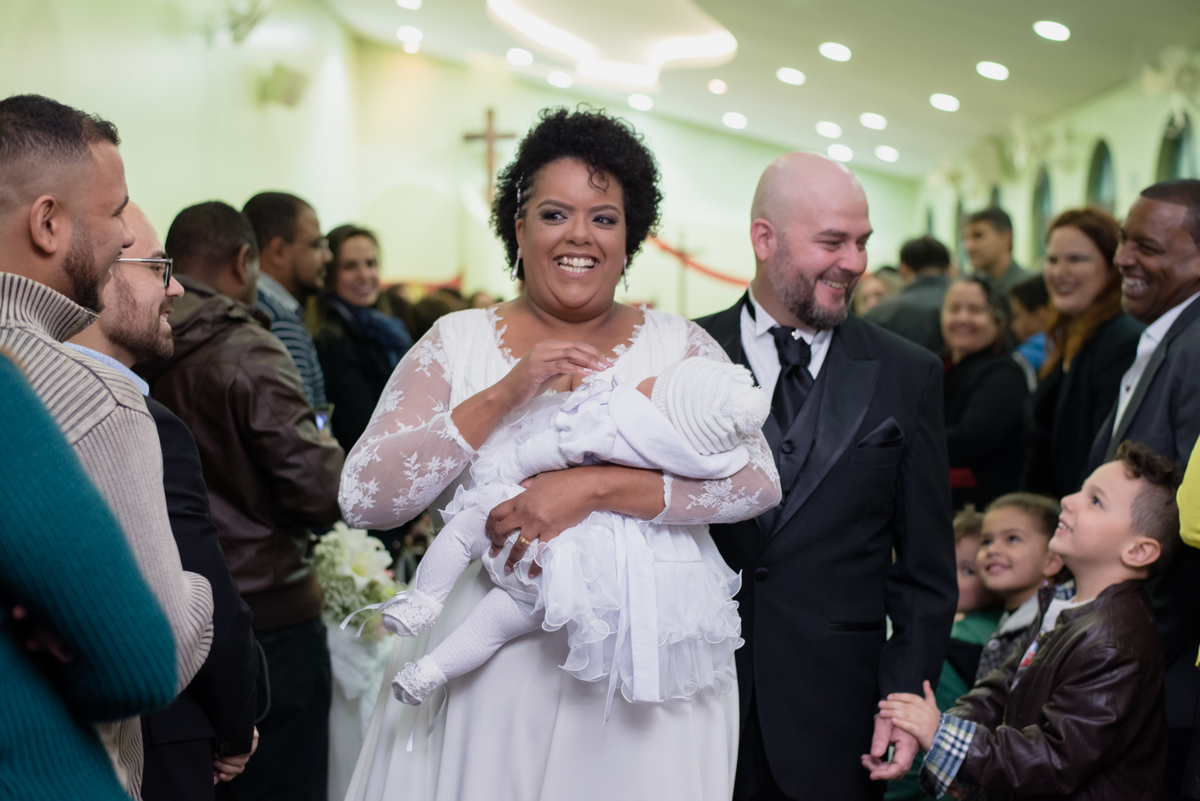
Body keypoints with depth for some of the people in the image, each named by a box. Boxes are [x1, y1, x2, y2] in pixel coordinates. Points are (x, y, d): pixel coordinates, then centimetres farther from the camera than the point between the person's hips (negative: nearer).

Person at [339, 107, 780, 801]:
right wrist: (505, 394, -18)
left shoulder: (679, 345, 2)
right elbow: (363, 499, -8)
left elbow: (756, 479, -13)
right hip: (486, 675, 0)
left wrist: (590, 488, -23)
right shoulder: (457, 342, 2)